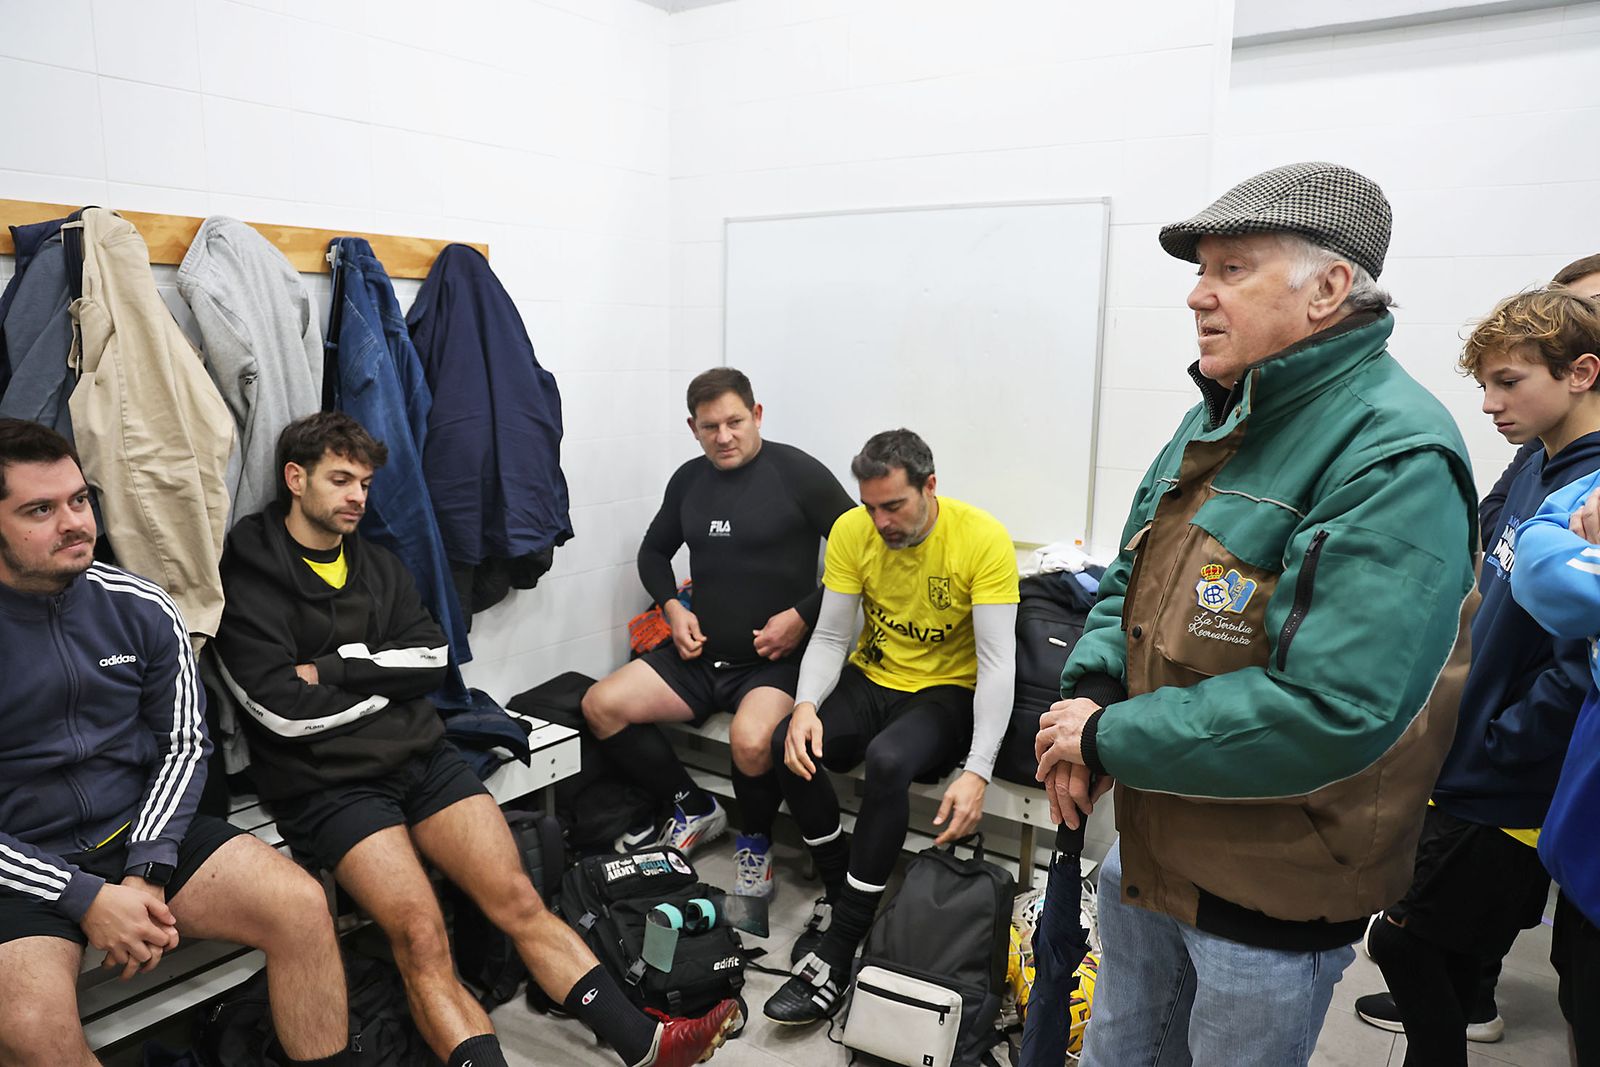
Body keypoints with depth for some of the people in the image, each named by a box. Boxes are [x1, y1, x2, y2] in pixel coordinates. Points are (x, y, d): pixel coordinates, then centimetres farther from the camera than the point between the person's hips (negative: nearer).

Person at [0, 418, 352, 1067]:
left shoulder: (141, 609, -1)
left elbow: (185, 746, 3)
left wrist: (148, 874, -10)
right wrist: (86, 898, -17)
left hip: (143, 828, 3)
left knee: (302, 908, -17)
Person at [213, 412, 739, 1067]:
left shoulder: (379, 566, 16)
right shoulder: (248, 579, -2)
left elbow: (432, 660, 4)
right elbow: (284, 710, -12)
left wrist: (335, 670, -8)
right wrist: (386, 678, -1)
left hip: (422, 757, 4)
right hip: (329, 785, -4)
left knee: (517, 900, -8)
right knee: (422, 937, -23)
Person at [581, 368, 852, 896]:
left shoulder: (798, 473, -7)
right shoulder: (688, 479, 10)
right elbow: (654, 551, 24)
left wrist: (802, 616, -15)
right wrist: (672, 606, 4)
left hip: (775, 659, -6)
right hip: (700, 652, 6)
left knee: (751, 740, -34)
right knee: (600, 706, -10)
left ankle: (755, 842, 1)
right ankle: (694, 807, 10)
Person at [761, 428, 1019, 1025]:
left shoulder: (983, 539, -18)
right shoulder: (852, 531, -7)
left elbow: (997, 661, -20)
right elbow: (830, 637, -4)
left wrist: (978, 772, -30)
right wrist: (806, 704, -25)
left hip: (946, 692, -4)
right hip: (871, 679, 4)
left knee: (887, 762, -35)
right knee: (789, 746, -25)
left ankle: (838, 949, -18)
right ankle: (839, 890, 1)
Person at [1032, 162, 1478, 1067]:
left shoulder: (1397, 457, -23)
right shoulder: (1219, 420, 5)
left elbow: (1333, 709, -32)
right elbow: (1134, 579, 11)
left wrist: (1110, 737, -23)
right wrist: (1088, 687, -10)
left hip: (1275, 898, -8)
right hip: (1148, 848, 8)